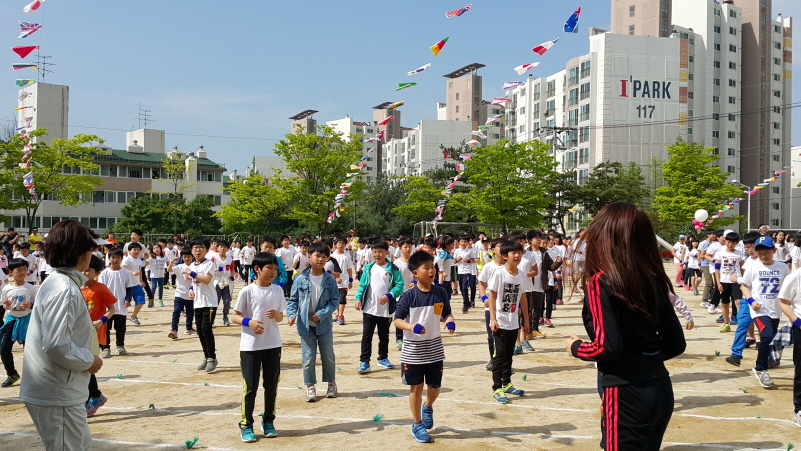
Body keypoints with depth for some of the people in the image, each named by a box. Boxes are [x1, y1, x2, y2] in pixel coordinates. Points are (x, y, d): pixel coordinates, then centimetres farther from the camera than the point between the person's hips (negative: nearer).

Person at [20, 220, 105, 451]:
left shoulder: (57, 282, 10)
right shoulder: (65, 290, -22)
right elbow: (57, 345, -28)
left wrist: (88, 326, 10)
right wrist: (90, 360, -15)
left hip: (58, 391, 10)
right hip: (57, 395, -10)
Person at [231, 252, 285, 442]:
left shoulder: (278, 290, 3)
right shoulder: (247, 291, -8)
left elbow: (281, 317, 10)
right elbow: (234, 316, -4)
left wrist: (276, 315, -13)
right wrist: (249, 321, -22)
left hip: (273, 345, 4)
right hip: (250, 346, -3)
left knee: (271, 385, 10)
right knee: (250, 386, 1)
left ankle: (268, 421, 26)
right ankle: (246, 425, 14)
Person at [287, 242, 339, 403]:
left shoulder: (330, 280, -5)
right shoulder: (300, 279, -5)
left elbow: (335, 301, -5)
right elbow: (293, 300, 1)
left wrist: (320, 315, -14)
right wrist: (291, 315, -15)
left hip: (324, 324, 0)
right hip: (306, 325, 0)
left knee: (328, 356, 12)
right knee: (308, 358, 7)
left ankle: (331, 383, 30)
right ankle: (310, 386, 21)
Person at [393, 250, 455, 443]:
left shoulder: (440, 293, -4)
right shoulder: (408, 296, -14)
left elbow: (447, 313, 7)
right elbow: (397, 320, -12)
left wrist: (450, 321, -16)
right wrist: (411, 326, -30)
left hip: (434, 349, 3)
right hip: (413, 350, -3)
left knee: (435, 387, 12)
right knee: (416, 387, 7)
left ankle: (428, 407, 46)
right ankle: (417, 424, 24)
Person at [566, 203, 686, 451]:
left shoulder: (600, 282, -15)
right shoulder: (653, 280, 5)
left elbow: (608, 347, -22)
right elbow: (676, 344, 6)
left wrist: (576, 347, -3)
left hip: (626, 395, -7)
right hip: (661, 390, 7)